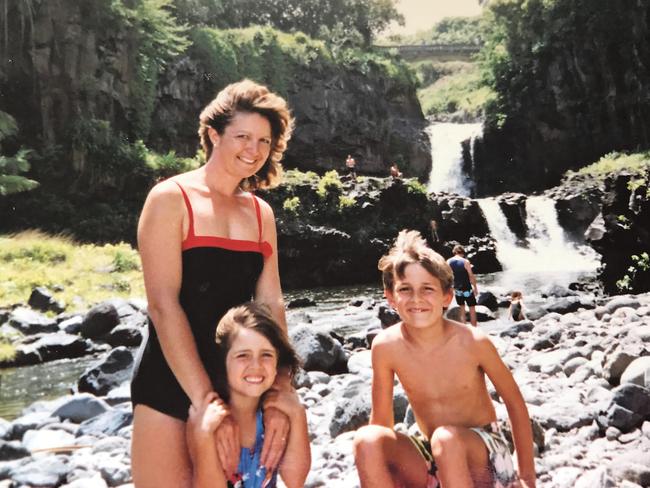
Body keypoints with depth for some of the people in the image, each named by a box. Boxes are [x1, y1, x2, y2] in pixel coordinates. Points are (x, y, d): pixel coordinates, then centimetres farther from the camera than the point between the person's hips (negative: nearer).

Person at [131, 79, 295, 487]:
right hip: (170, 383, -4)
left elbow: (272, 304, 1)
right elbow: (164, 304, -16)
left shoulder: (261, 212, 8)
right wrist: (206, 403, -19)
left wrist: (279, 396, -8)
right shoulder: (172, 199, -8)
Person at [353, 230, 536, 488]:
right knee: (367, 440, -26)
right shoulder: (386, 346, -13)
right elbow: (381, 422, -3)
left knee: (445, 438, -36)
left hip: (481, 456, -2)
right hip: (429, 461, 2)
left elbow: (515, 403, -3)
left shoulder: (473, 341, -17)